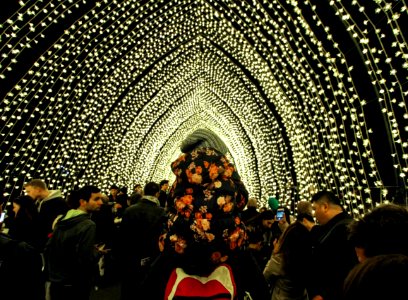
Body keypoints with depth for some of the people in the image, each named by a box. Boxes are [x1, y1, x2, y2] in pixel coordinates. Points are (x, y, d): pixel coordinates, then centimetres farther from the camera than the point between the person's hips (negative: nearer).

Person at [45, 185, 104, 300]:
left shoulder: (62, 220, 2)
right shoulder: (87, 225, -22)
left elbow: (48, 249, 7)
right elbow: (85, 259, -27)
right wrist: (97, 252, -8)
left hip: (55, 283, 7)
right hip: (75, 287, -7)